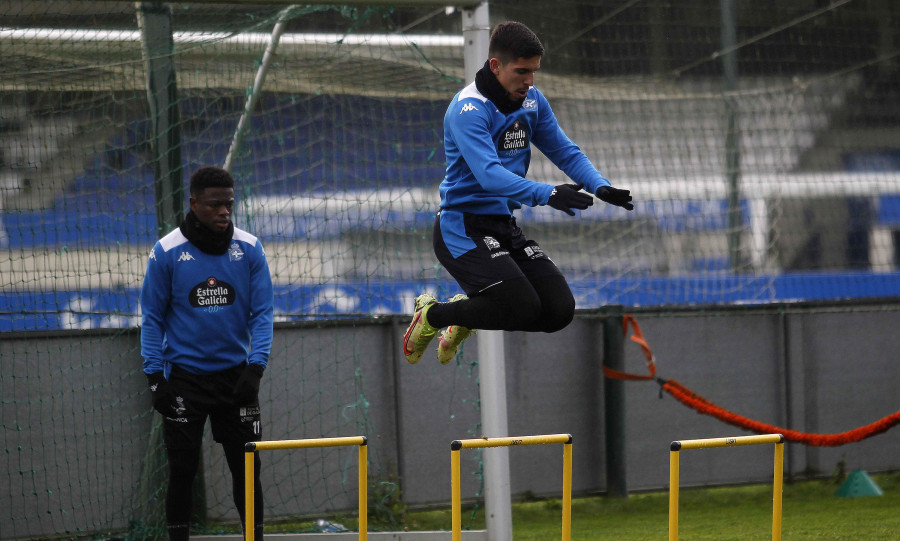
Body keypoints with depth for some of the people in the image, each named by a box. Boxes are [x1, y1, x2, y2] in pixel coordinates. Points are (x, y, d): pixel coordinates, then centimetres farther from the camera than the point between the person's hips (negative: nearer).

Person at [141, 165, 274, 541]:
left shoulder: (249, 249, -2)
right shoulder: (167, 252, -6)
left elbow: (262, 312, -1)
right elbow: (153, 318, -1)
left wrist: (255, 367, -13)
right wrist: (155, 376, -7)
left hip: (235, 376, 2)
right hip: (184, 378, -2)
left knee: (246, 467, 3)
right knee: (182, 470, 0)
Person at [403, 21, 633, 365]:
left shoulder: (531, 99, 5)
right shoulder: (468, 109, -20)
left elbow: (564, 151, 10)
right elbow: (490, 175, -33)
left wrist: (599, 186, -10)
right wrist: (545, 194, -45)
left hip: (505, 226, 8)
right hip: (463, 228, -8)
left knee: (559, 310, -3)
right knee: (523, 308, -23)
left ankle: (464, 317, 20)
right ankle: (431, 315, 2)